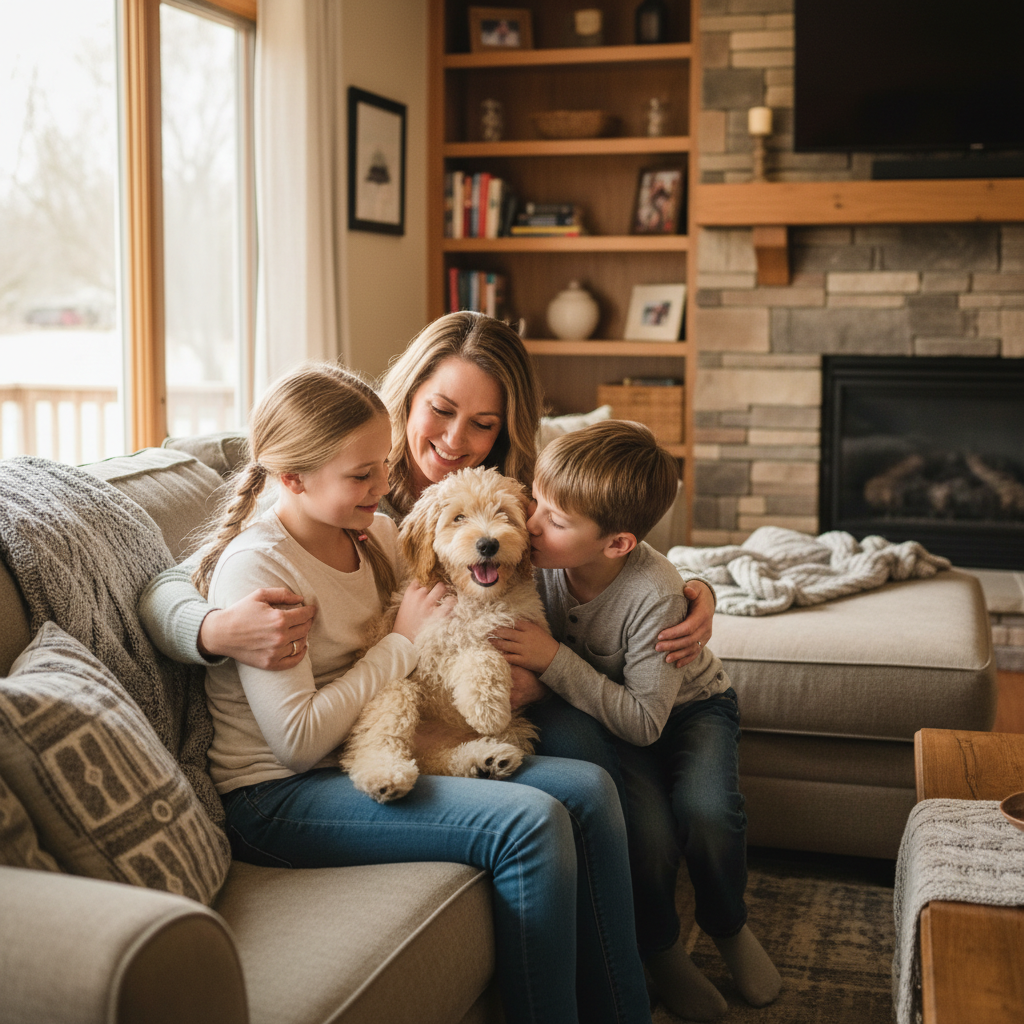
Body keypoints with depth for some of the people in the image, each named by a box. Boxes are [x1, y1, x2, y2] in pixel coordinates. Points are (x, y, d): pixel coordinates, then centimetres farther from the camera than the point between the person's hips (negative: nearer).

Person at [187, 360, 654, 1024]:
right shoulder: (253, 566, -17)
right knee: (532, 823, -25)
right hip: (277, 795, -8)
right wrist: (403, 643, -13)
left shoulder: (378, 533, 7)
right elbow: (299, 739, -21)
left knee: (588, 789, -7)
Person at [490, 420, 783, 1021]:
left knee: (707, 812, -29)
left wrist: (554, 661, -37)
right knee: (648, 832, -24)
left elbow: (644, 720, -30)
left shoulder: (655, 594, -34)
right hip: (604, 708, 2)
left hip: (687, 704, -2)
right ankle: (658, 946, 7)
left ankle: (728, 925, 5)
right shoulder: (539, 560, -21)